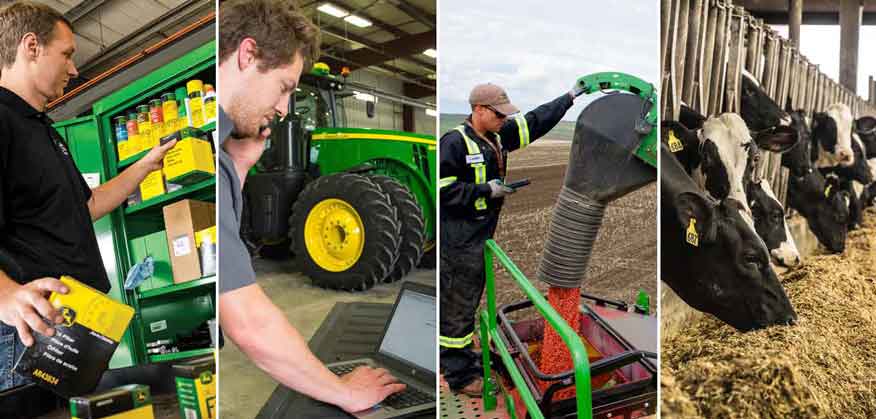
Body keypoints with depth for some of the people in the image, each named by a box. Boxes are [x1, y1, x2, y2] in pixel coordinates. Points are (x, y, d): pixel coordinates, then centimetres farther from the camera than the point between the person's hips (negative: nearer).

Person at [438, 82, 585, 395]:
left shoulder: (498, 137, 10)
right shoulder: (455, 142, -16)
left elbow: (535, 121, 17)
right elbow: (442, 189, -20)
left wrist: (570, 97, 19)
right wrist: (486, 190, -17)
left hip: (481, 236, 9)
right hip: (459, 241, -9)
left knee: (469, 301, 20)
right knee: (457, 308, 2)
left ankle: (462, 355, 36)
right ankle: (459, 375, 14)